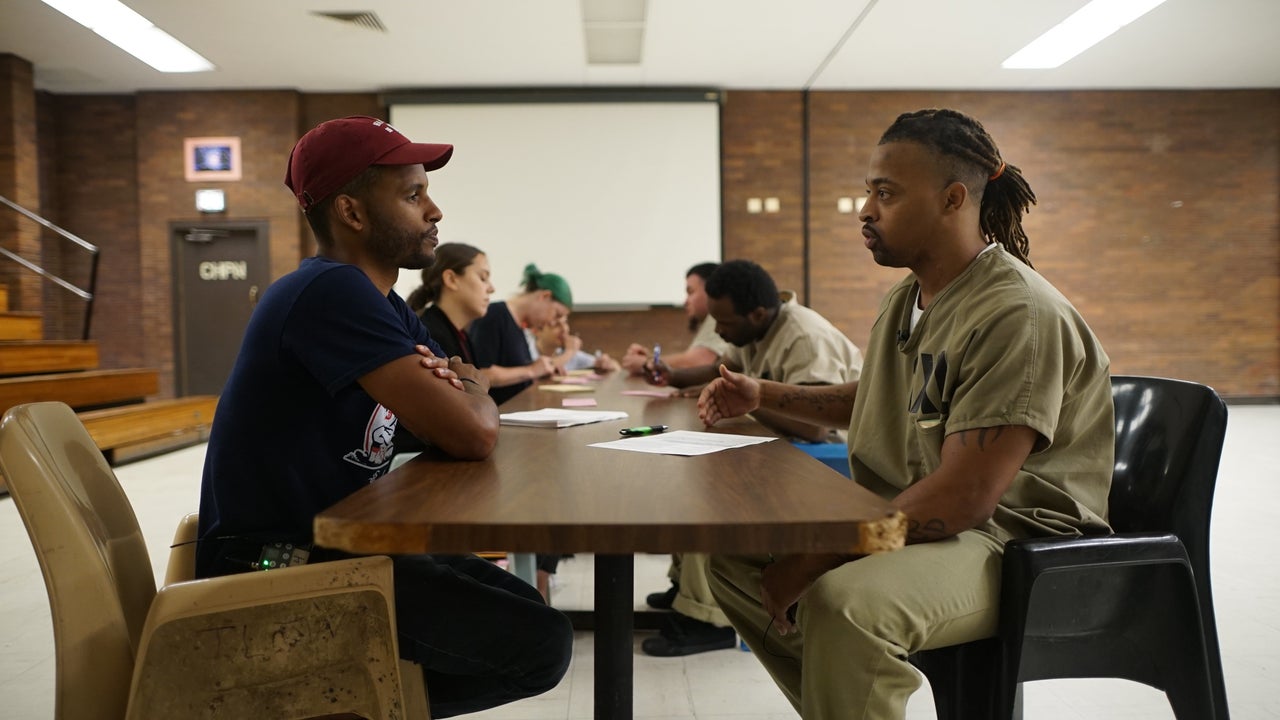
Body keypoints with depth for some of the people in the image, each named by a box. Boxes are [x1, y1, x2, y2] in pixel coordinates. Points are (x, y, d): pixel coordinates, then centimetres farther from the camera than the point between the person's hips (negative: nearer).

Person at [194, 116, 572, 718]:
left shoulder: (384, 305, 11)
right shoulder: (333, 291, -20)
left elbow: (475, 408, 14)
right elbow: (471, 435, -26)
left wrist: (457, 392, -9)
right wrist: (469, 395, -3)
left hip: (335, 543, 10)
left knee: (525, 610, 16)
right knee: (541, 643, -14)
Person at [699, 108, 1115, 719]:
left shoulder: (1018, 314, -21)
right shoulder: (905, 298, 8)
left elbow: (964, 498, -26)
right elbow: (874, 400, 28)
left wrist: (816, 556, -22)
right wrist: (766, 395, 15)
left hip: (1015, 540, -9)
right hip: (906, 522, 9)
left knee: (841, 603, -36)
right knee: (735, 558, 6)